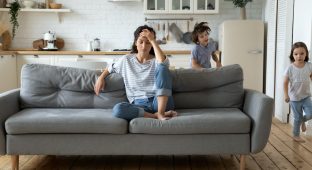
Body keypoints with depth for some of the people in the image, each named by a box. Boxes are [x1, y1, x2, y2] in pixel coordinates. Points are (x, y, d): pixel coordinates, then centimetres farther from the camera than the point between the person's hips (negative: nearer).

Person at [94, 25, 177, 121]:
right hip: (139, 104, 1)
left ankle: (161, 113, -28)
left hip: (159, 102, -1)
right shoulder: (127, 60, 13)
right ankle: (155, 115, -24)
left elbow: (163, 62, -21)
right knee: (117, 110, -32)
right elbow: (111, 68, 31)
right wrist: (101, 78, 14)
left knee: (162, 68, -25)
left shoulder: (156, 60, 4)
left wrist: (152, 40, -15)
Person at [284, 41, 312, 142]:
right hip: (294, 97, -2)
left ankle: (303, 120, 26)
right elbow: (285, 82, -8)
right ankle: (296, 135, 29)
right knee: (297, 117, 7)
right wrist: (286, 95, -11)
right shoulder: (290, 68, -16)